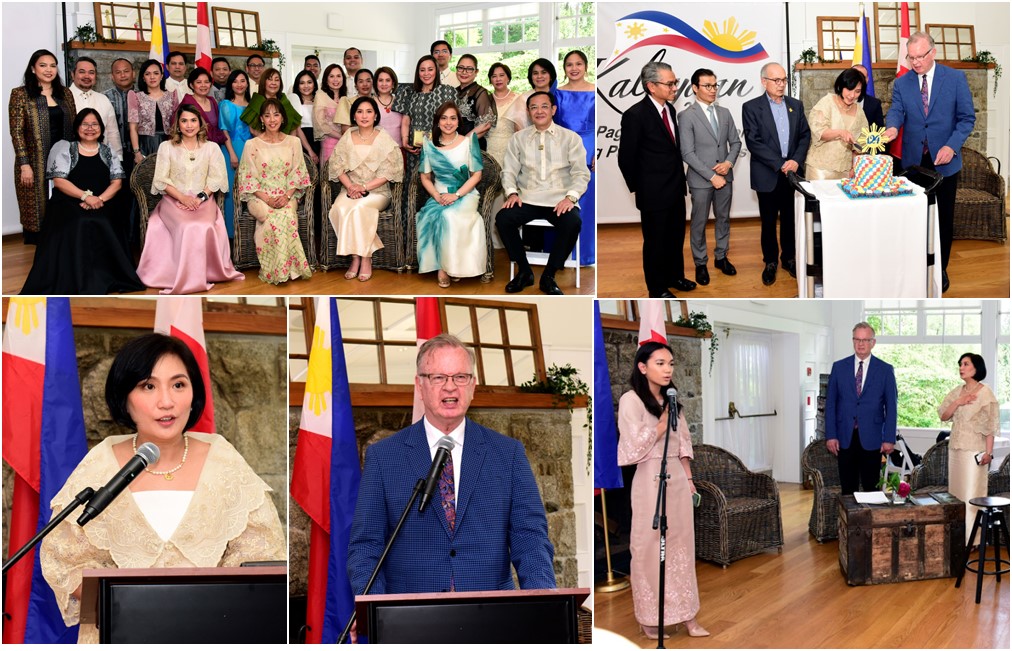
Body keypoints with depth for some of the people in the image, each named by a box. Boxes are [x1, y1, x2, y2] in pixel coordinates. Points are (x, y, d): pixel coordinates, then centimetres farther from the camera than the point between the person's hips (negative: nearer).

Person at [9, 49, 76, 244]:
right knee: (37, 211, 1)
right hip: (36, 164, -4)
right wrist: (25, 164, -14)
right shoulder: (20, 94, -2)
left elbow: (73, 127, 14)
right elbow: (17, 132, -7)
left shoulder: (65, 94, 11)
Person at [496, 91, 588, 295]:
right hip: (527, 199, 2)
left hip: (560, 200, -1)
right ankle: (524, 271, -7)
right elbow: (509, 171, 10)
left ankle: (548, 276, -14)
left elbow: (581, 173, 1)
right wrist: (512, 192, -10)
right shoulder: (518, 138, 13)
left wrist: (570, 197, -16)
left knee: (572, 223, -34)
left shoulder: (570, 138, 8)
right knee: (503, 218, -28)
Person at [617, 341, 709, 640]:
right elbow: (637, 445, -15)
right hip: (650, 479, -6)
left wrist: (689, 477, 10)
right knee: (650, 547, 1)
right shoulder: (630, 400, -9)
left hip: (677, 477, 6)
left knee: (681, 545, 8)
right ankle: (649, 618, 10)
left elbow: (683, 442, 16)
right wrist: (666, 417, -12)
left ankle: (687, 615, 14)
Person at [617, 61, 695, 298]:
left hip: (675, 188, 7)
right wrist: (638, 188, -3)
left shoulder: (669, 108, 3)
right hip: (654, 193, -7)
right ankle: (657, 288, 22)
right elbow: (626, 158, -13)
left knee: (676, 237, 20)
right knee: (655, 241, 8)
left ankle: (675, 276, 38)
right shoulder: (635, 115, -20)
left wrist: (679, 179, 12)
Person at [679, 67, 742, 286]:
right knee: (699, 223, 5)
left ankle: (721, 257, 29)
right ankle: (700, 263, 16)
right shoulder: (687, 116, -11)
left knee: (723, 218, 14)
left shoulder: (724, 113, 6)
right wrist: (711, 176, -17)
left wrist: (729, 162, -9)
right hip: (701, 179, -5)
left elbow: (736, 142, 11)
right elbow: (687, 153, -15)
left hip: (725, 176, 5)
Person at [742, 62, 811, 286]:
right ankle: (770, 262, 18)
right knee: (768, 221, 6)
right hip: (767, 175, -3)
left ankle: (789, 257, 25)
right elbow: (753, 142, -13)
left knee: (790, 219, 11)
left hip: (792, 173, 3)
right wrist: (780, 164, -17)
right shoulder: (751, 107, -5)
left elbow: (805, 135, 8)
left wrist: (796, 160, -10)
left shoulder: (796, 105, 9)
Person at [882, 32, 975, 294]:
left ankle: (940, 270, 20)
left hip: (944, 161, -1)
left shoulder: (955, 78, -2)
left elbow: (967, 117, -2)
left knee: (943, 218, 7)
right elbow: (896, 111, -9)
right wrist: (892, 127, -33)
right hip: (913, 161, 1)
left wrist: (951, 146, -15)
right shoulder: (901, 83, 4)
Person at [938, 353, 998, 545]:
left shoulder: (985, 392, -8)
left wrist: (988, 451, -15)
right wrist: (957, 402, -9)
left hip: (974, 449, -7)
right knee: (956, 491, 9)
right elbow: (943, 416, 7)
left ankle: (972, 538, 1)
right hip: (956, 448, 7)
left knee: (972, 492, -5)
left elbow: (989, 425, -11)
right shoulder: (957, 392, 11)